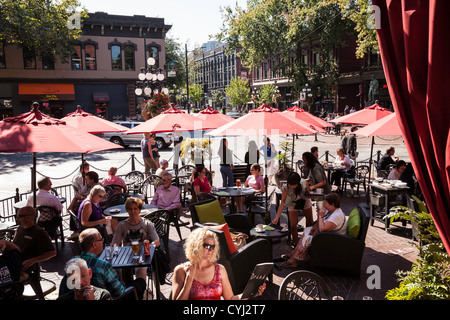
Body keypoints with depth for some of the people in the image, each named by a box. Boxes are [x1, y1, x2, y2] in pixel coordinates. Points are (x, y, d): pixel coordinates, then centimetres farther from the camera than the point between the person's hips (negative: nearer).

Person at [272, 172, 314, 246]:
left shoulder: (304, 183, -32)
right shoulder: (286, 188, -34)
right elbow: (282, 203, -33)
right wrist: (277, 218, -39)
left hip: (305, 202, 2)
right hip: (293, 204, -1)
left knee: (310, 222, 12)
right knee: (293, 225, -7)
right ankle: (295, 243, 12)